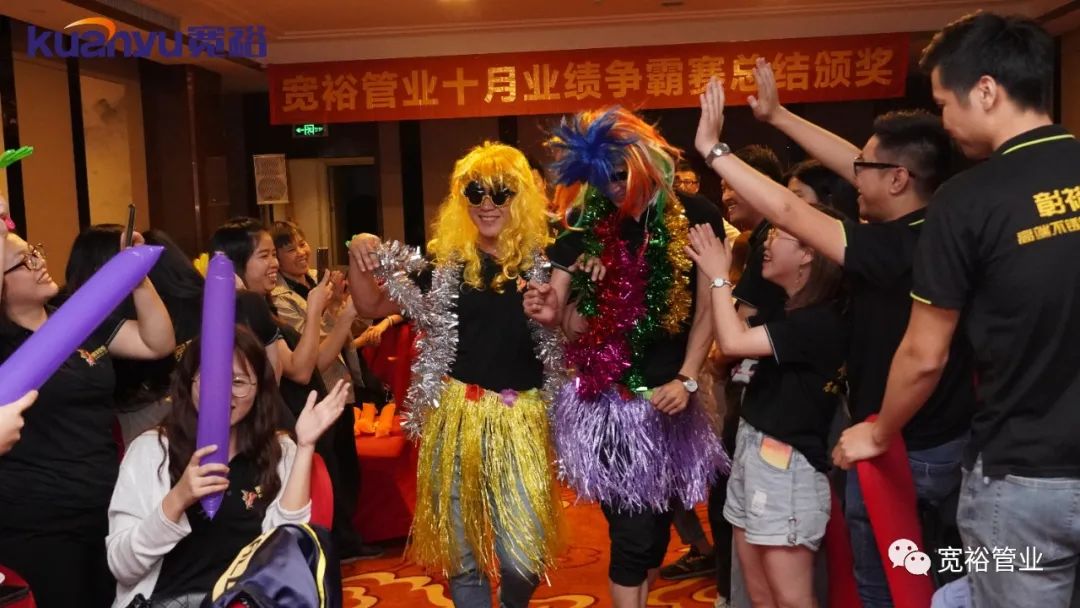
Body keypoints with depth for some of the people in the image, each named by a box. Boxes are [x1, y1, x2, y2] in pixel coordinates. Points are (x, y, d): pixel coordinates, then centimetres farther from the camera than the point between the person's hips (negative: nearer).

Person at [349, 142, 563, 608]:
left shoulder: (541, 263, 0)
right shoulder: (445, 263, 2)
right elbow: (372, 307, 8)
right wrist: (358, 256, -8)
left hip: (521, 419, -1)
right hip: (457, 415, 1)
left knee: (524, 553, 0)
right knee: (463, 547, 12)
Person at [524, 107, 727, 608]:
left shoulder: (695, 217, -3)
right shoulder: (584, 222, -1)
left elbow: (707, 309, 0)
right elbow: (563, 310, 1)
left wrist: (686, 380, -9)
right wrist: (548, 312, -23)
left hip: (667, 395, 2)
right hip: (604, 398, -1)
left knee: (655, 518, 15)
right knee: (633, 530, -1)